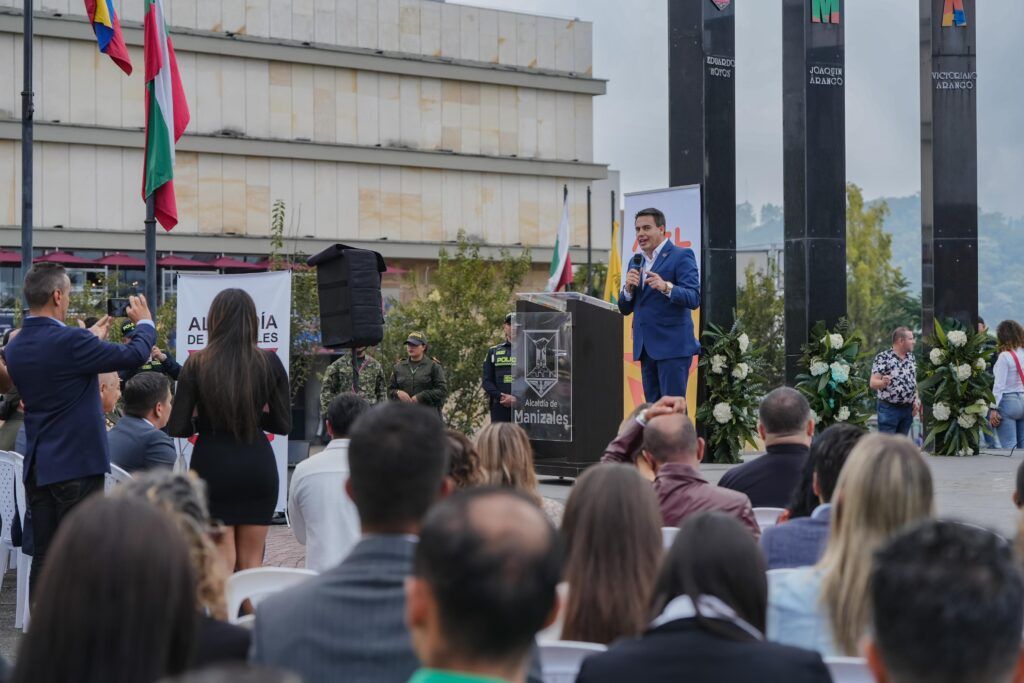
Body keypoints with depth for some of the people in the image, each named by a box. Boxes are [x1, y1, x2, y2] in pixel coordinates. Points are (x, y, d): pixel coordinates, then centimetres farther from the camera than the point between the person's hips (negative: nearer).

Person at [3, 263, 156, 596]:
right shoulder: (70, 340, -19)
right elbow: (134, 355, -11)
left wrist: (92, 340, 28)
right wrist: (145, 322, 9)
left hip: (36, 467, 7)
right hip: (77, 464, -7)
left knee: (44, 556, 11)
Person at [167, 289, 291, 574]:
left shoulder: (196, 365, -7)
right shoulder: (270, 363, -3)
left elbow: (177, 428, -6)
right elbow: (283, 424, 2)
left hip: (212, 465, -1)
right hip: (258, 465, 2)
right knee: (251, 563, 11)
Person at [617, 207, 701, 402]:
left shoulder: (681, 256, -4)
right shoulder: (636, 261, 17)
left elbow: (694, 299, -15)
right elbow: (625, 308, 14)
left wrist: (666, 287, -32)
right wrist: (629, 287, -6)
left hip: (672, 346, -7)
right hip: (646, 347, 7)